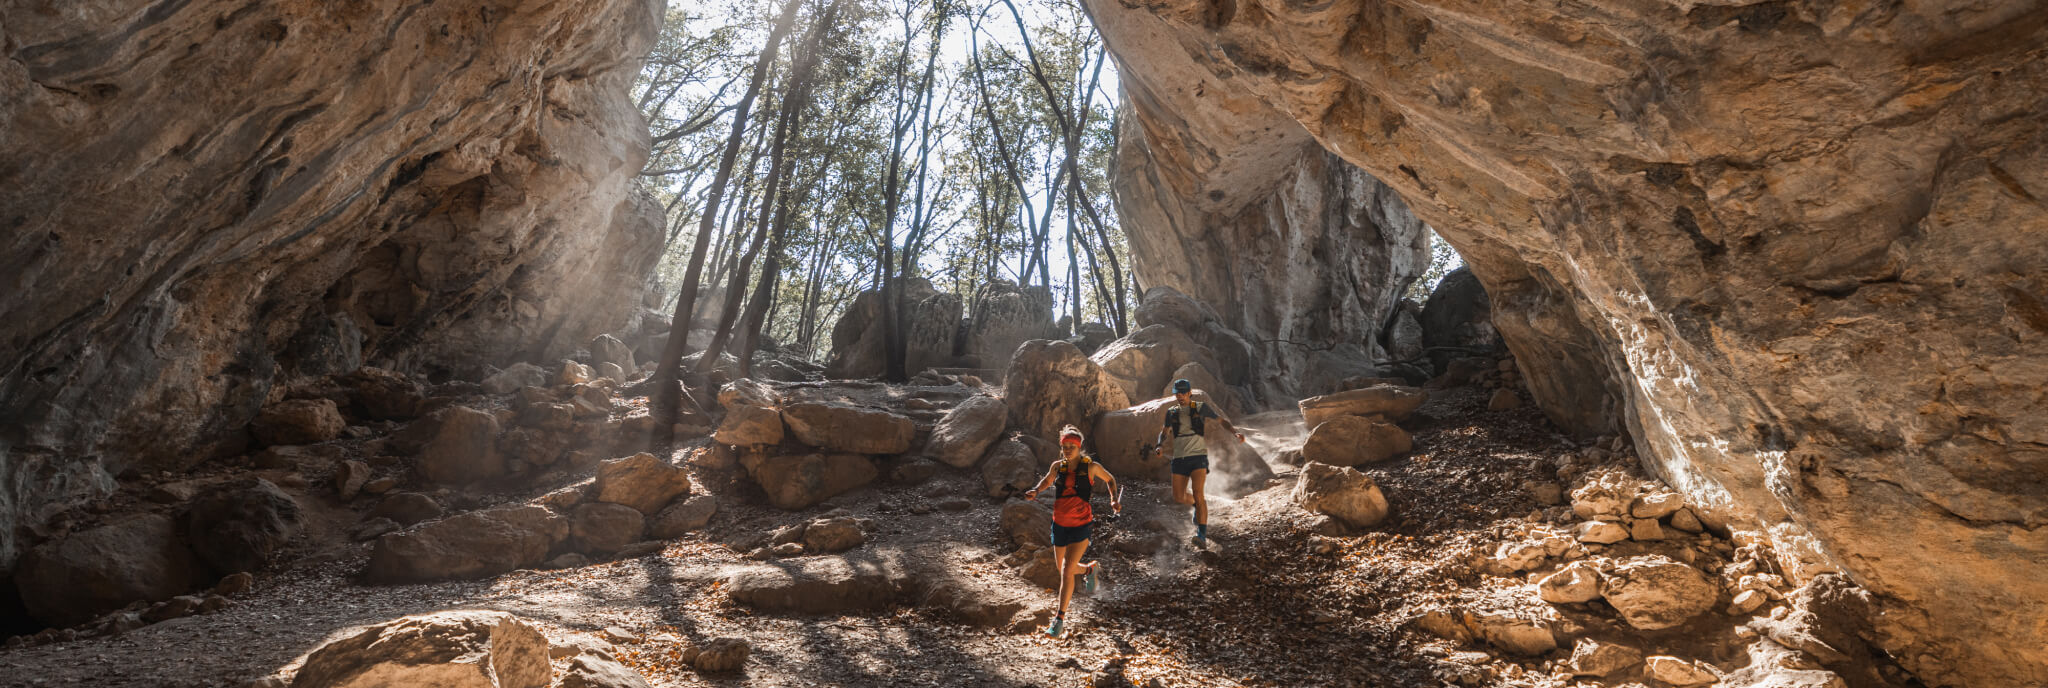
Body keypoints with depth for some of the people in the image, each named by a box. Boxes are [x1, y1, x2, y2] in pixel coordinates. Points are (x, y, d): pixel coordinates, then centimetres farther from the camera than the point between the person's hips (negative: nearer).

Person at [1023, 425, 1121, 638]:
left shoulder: (1091, 466, -8)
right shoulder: (1058, 466, -1)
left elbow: (1110, 479, 10)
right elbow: (1047, 481, 19)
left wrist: (1114, 499, -4)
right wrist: (1035, 491, -1)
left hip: (1081, 525, -4)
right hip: (1060, 524, 4)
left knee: (1067, 570, -15)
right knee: (1062, 569, 17)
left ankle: (1060, 618, -4)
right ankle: (1090, 568, 50)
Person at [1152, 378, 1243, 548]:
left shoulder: (1200, 408, 2)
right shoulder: (1172, 412, 11)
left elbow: (1222, 421, 7)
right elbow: (1165, 432, 20)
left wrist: (1235, 432, -9)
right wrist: (1159, 445, -1)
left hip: (1198, 456, -4)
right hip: (1179, 458, 4)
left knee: (1197, 494, -19)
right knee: (1179, 498, 5)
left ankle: (1202, 535, -18)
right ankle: (1199, 504, 39)